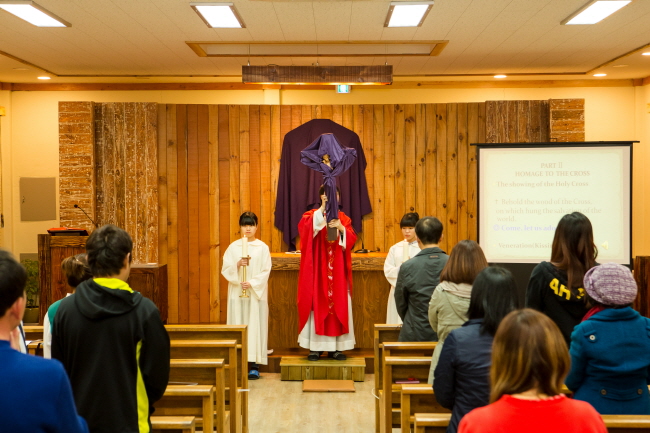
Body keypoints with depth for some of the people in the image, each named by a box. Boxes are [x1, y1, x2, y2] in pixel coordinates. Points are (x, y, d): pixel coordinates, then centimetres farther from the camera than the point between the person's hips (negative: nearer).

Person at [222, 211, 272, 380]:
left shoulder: (262, 247, 1)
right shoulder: (233, 247, 5)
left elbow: (265, 271, -4)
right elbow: (225, 269, 1)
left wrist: (251, 283, -16)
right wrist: (237, 265, -17)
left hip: (257, 293, -1)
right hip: (237, 293, 1)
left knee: (256, 325, -2)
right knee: (238, 325, 2)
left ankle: (254, 365, 3)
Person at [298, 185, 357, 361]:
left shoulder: (343, 218, 11)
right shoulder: (312, 215, 4)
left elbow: (352, 239, -1)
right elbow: (304, 228, -19)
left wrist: (341, 228, -19)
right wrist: (322, 209, -22)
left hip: (337, 271, 3)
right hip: (317, 270, -2)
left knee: (339, 305, 2)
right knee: (316, 304, -3)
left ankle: (336, 347, 8)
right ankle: (315, 346, 3)